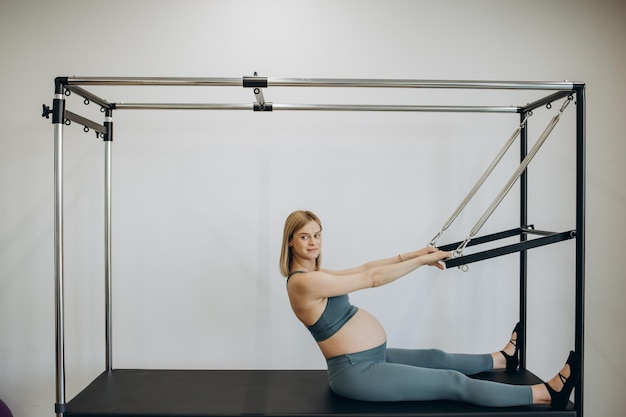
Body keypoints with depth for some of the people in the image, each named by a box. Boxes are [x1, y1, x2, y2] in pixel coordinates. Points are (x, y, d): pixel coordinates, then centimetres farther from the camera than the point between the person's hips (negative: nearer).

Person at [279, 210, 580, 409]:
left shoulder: (313, 275, 8)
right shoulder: (304, 282, -22)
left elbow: (363, 269, 12)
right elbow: (372, 278, -21)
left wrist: (413, 254, 9)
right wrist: (422, 261, -14)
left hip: (368, 360, 10)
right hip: (356, 373, -10)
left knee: (438, 359, 25)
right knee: (453, 382, -4)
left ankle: (504, 358, 47)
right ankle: (548, 394, 7)